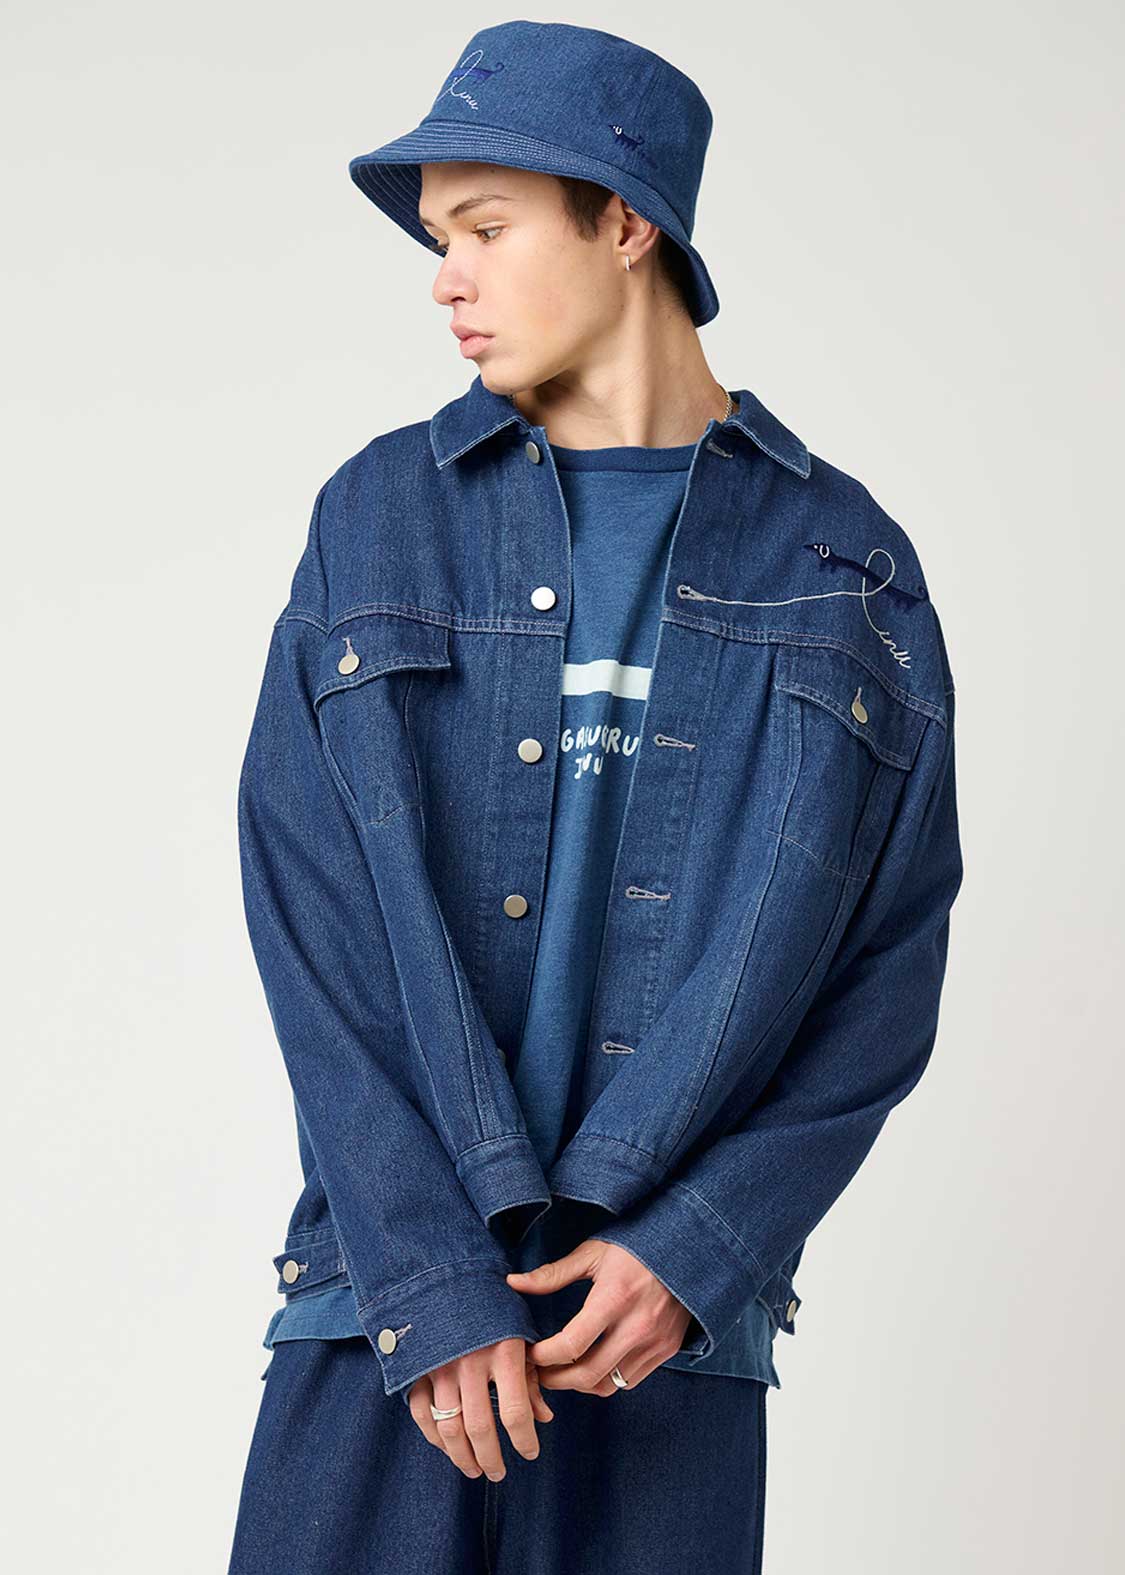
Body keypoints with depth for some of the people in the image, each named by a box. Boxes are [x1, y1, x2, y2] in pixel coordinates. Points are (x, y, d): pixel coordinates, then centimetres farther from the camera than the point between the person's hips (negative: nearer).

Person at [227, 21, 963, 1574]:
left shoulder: (847, 567, 5)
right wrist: (429, 1276, -10)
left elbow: (891, 968, 2)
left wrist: (694, 1247, -9)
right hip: (390, 1295, 0)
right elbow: (309, 920, -2)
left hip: (680, 1310, 0)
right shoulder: (377, 519, 5)